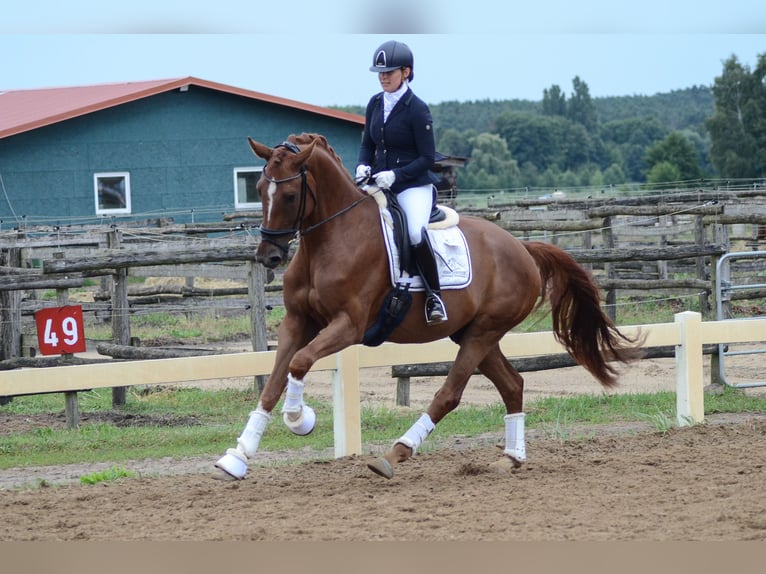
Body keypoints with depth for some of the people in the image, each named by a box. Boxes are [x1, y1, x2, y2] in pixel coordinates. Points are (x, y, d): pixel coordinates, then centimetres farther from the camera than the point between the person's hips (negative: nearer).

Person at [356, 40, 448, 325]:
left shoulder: (417, 109, -11)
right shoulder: (375, 104, 7)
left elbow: (427, 158, -11)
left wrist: (395, 174, -22)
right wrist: (362, 166, -4)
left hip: (413, 184, -7)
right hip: (379, 182, 7)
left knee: (416, 233, -32)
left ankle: (434, 297, -17)